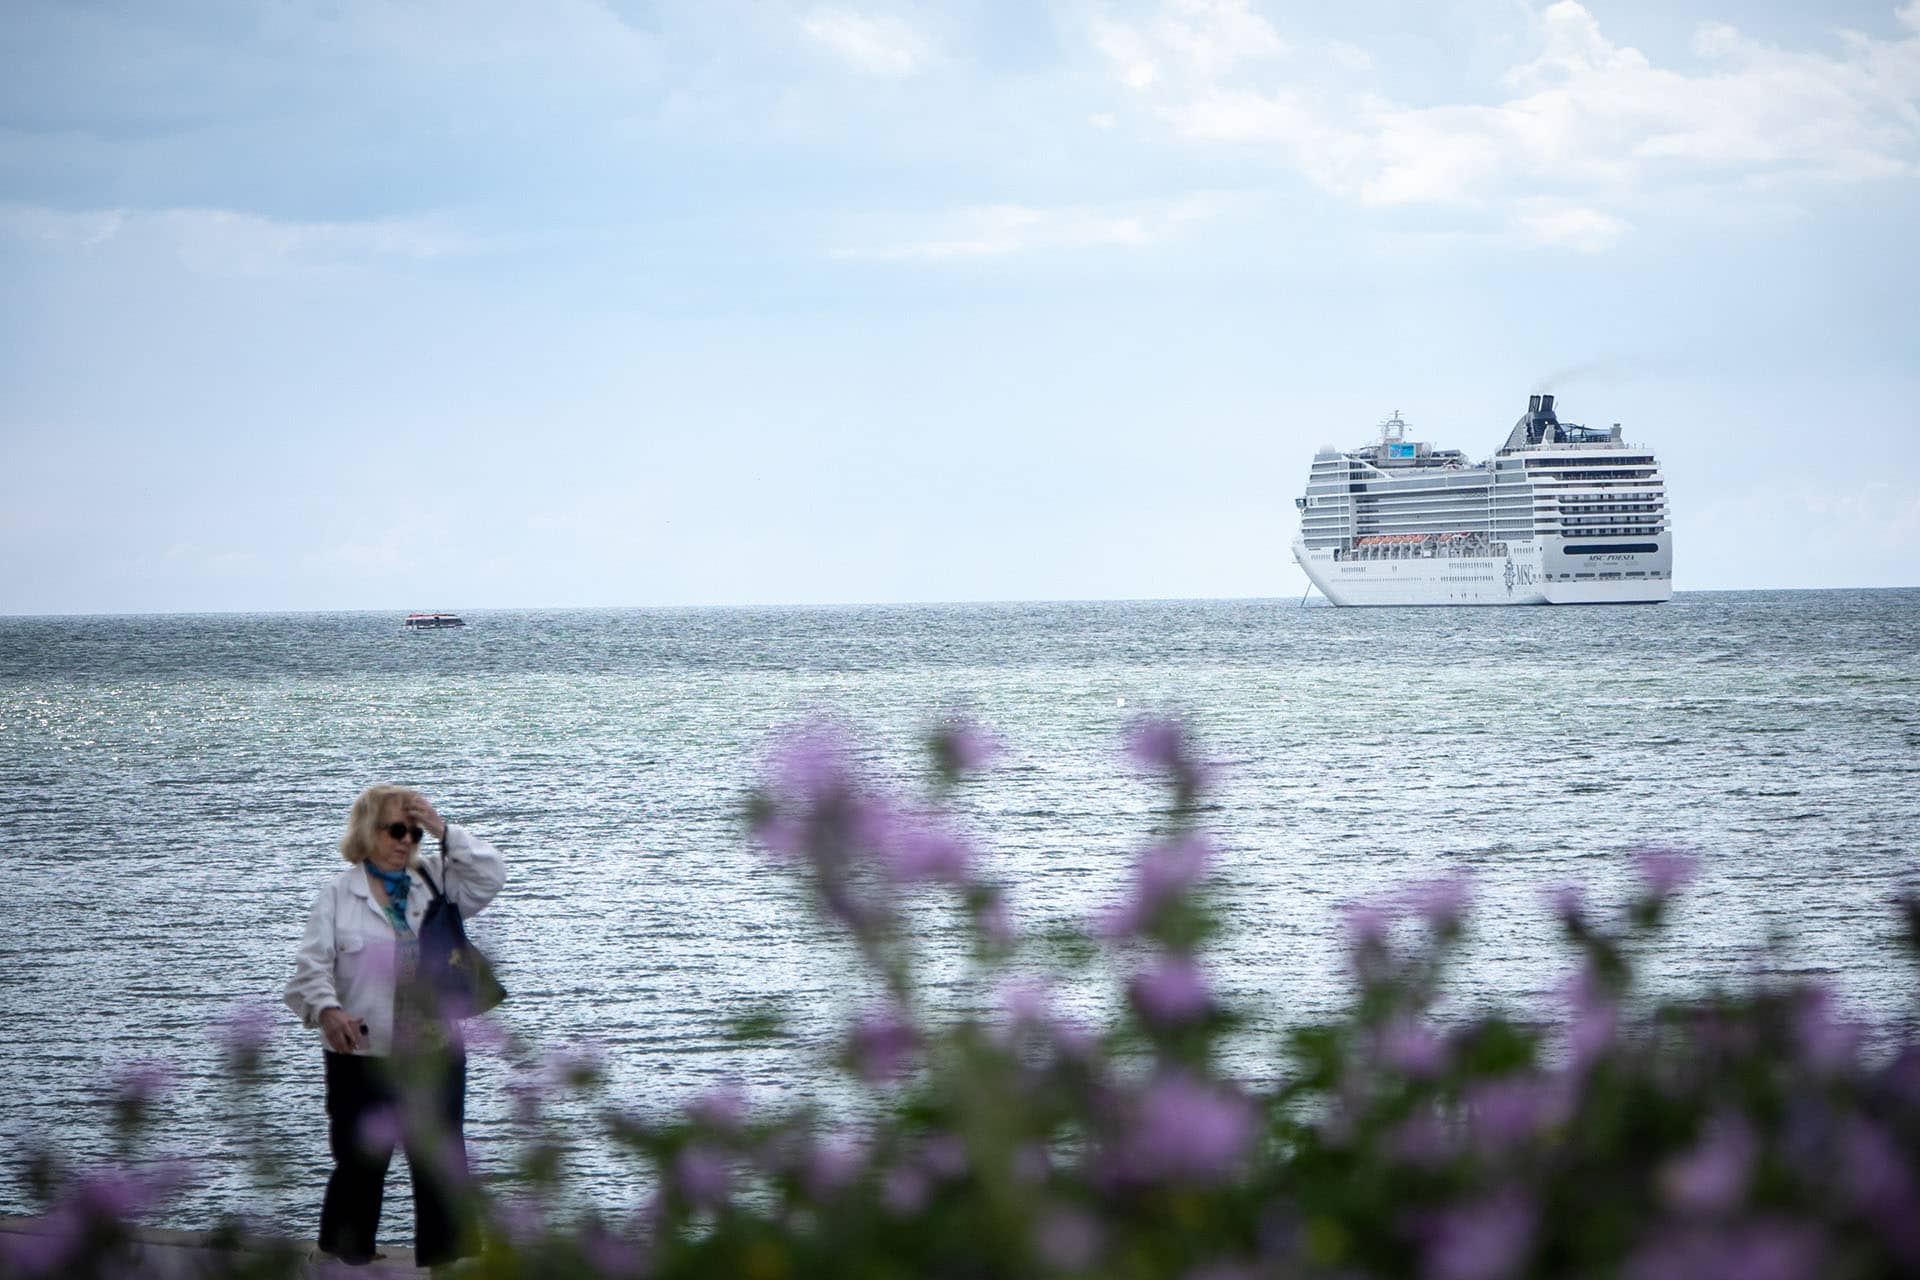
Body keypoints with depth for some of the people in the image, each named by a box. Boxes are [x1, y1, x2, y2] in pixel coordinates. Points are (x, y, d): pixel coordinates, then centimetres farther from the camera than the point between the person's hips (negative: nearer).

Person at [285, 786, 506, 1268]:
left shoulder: (434, 882, 10)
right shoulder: (339, 896, -1)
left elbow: (490, 877, -2)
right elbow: (312, 970, -10)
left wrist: (445, 831, -9)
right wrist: (327, 1010, -30)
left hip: (436, 1053, 3)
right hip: (362, 1059, -3)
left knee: (444, 1172, 4)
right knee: (359, 1171, 4)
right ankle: (341, 1267, 13)